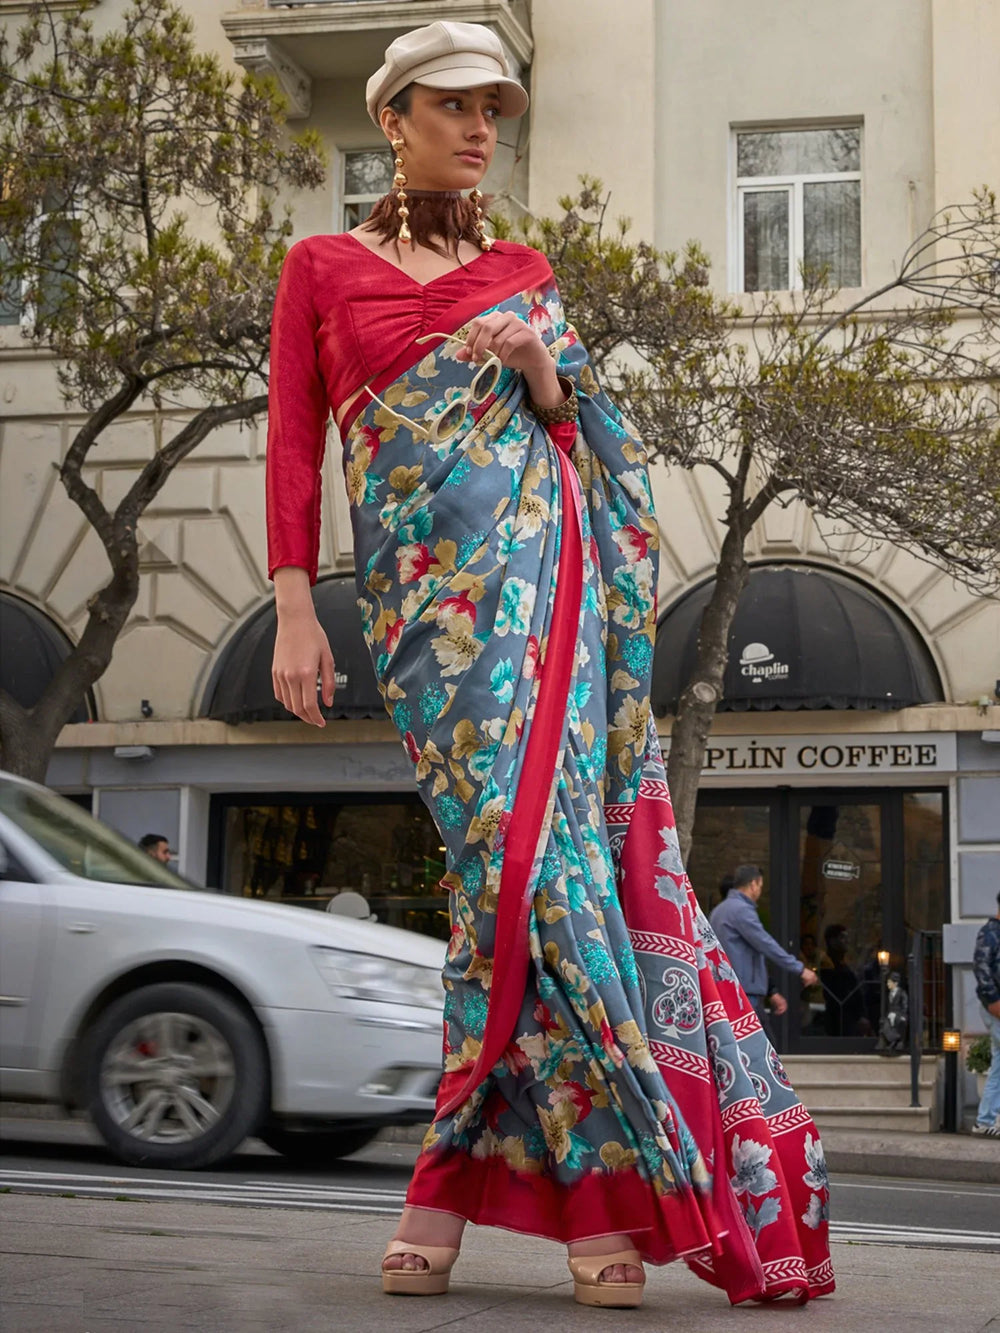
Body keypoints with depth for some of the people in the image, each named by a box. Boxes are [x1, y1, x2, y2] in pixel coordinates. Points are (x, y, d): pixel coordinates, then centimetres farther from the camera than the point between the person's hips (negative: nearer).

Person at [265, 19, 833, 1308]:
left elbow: (575, 434, 18)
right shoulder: (323, 266, 14)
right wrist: (293, 609, -4)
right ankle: (604, 1192, -6)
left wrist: (539, 367, -3)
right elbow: (293, 444, 7)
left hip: (536, 560, 2)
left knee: (522, 842, -13)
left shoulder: (523, 273, 19)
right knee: (522, 850, -13)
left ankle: (454, 1178, -6)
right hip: (418, 581, -2)